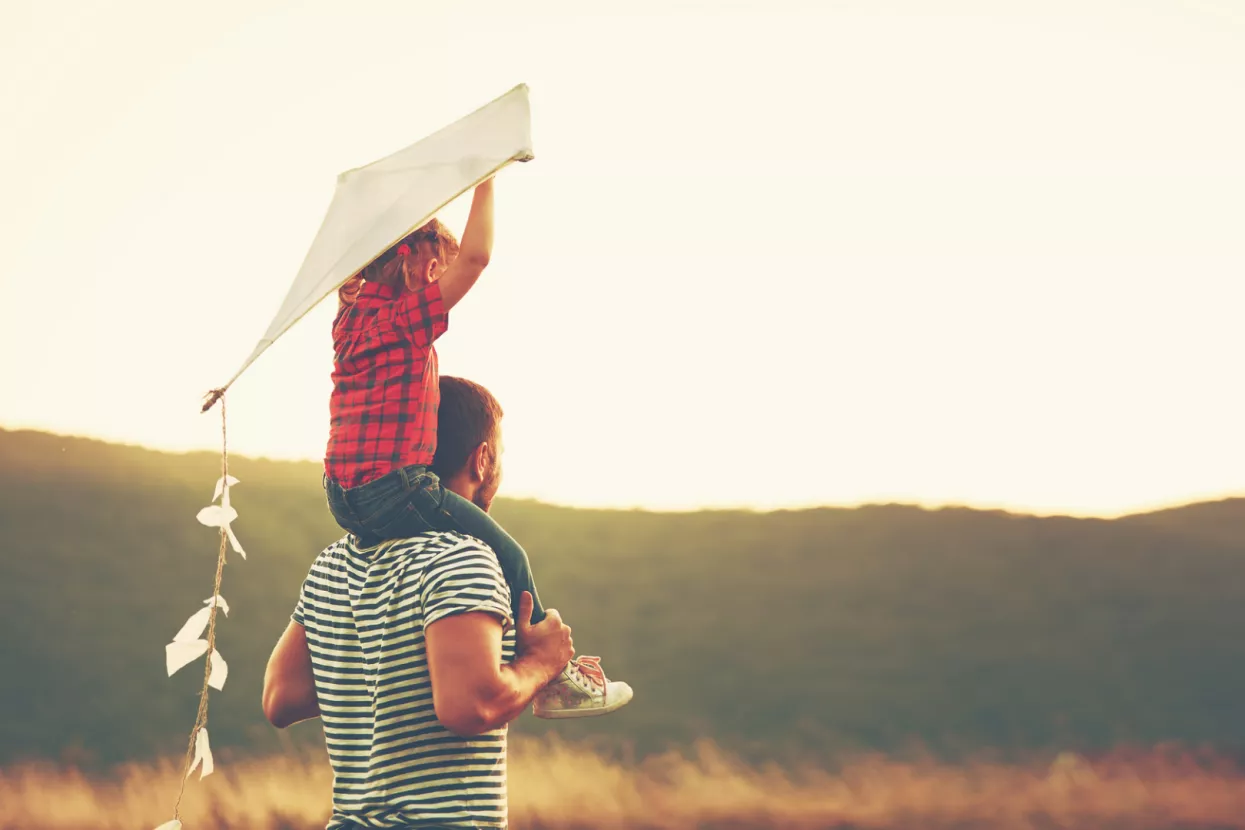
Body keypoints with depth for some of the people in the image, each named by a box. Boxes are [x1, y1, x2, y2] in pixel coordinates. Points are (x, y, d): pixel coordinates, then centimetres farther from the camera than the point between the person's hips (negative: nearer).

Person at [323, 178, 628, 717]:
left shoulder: (353, 315, 10)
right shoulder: (406, 320, -16)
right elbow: (474, 255, -22)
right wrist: (485, 183, -12)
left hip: (346, 494, 10)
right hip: (392, 488, -10)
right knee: (507, 557, 5)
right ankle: (556, 681, 14)